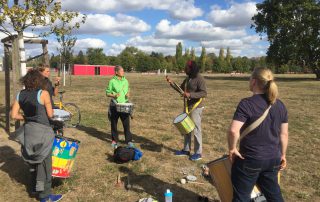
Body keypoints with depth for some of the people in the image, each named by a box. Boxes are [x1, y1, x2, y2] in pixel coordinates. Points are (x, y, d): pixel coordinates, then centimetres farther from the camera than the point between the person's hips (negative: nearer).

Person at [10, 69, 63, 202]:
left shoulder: (20, 94, 3)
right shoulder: (43, 93, -12)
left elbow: (14, 115, 1)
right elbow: (50, 115, -8)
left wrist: (28, 117, 12)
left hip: (28, 130, 6)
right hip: (41, 131, -6)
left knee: (33, 160, 22)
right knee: (44, 163, 7)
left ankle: (35, 187, 39)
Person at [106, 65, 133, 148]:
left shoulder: (125, 81, 8)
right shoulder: (112, 81, -4)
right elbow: (107, 93, -2)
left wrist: (128, 94, -4)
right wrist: (114, 95, -19)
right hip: (114, 105, -3)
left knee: (126, 123, 2)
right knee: (114, 123, 8)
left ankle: (129, 140, 14)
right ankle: (114, 140, 23)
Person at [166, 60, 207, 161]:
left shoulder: (199, 79, -16)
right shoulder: (187, 78, 10)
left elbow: (204, 93, -23)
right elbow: (180, 89, 18)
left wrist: (190, 94, -31)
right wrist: (171, 83, 4)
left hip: (196, 108, -9)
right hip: (187, 107, 9)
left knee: (196, 130, -2)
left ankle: (198, 153, 9)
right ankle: (186, 149, 27)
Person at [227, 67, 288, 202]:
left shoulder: (246, 104, -18)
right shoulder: (280, 105, 2)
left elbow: (233, 131, -28)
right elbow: (284, 134, 8)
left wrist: (232, 149, -12)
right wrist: (282, 155, 19)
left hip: (250, 160, -6)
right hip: (273, 159, 6)